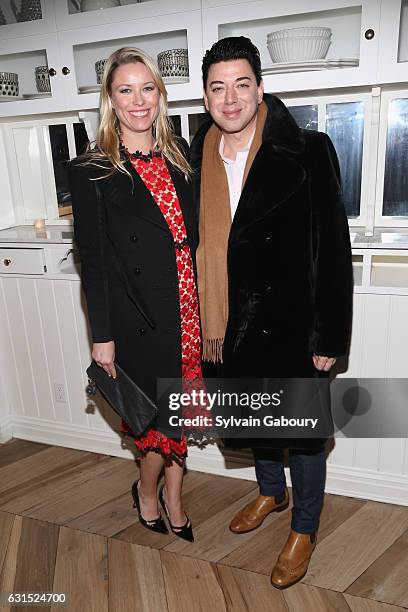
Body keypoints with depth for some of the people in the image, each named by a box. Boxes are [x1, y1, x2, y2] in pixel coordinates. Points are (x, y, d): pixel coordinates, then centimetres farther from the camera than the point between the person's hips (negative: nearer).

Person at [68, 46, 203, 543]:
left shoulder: (179, 153, 9)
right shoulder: (91, 171, -5)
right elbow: (92, 259, -6)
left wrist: (204, 303, 11)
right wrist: (101, 335, -7)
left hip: (187, 305, 5)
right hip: (138, 314, -4)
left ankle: (171, 493, 39)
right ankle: (147, 490, 39)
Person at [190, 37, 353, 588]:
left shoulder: (308, 152, -12)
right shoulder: (200, 160, 3)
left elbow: (334, 248, -12)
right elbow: (201, 245, 8)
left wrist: (329, 336, -13)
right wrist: (206, 325, 10)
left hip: (291, 325, -4)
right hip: (230, 325, 5)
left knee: (301, 429, 12)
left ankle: (304, 528, 38)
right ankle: (271, 491, 52)